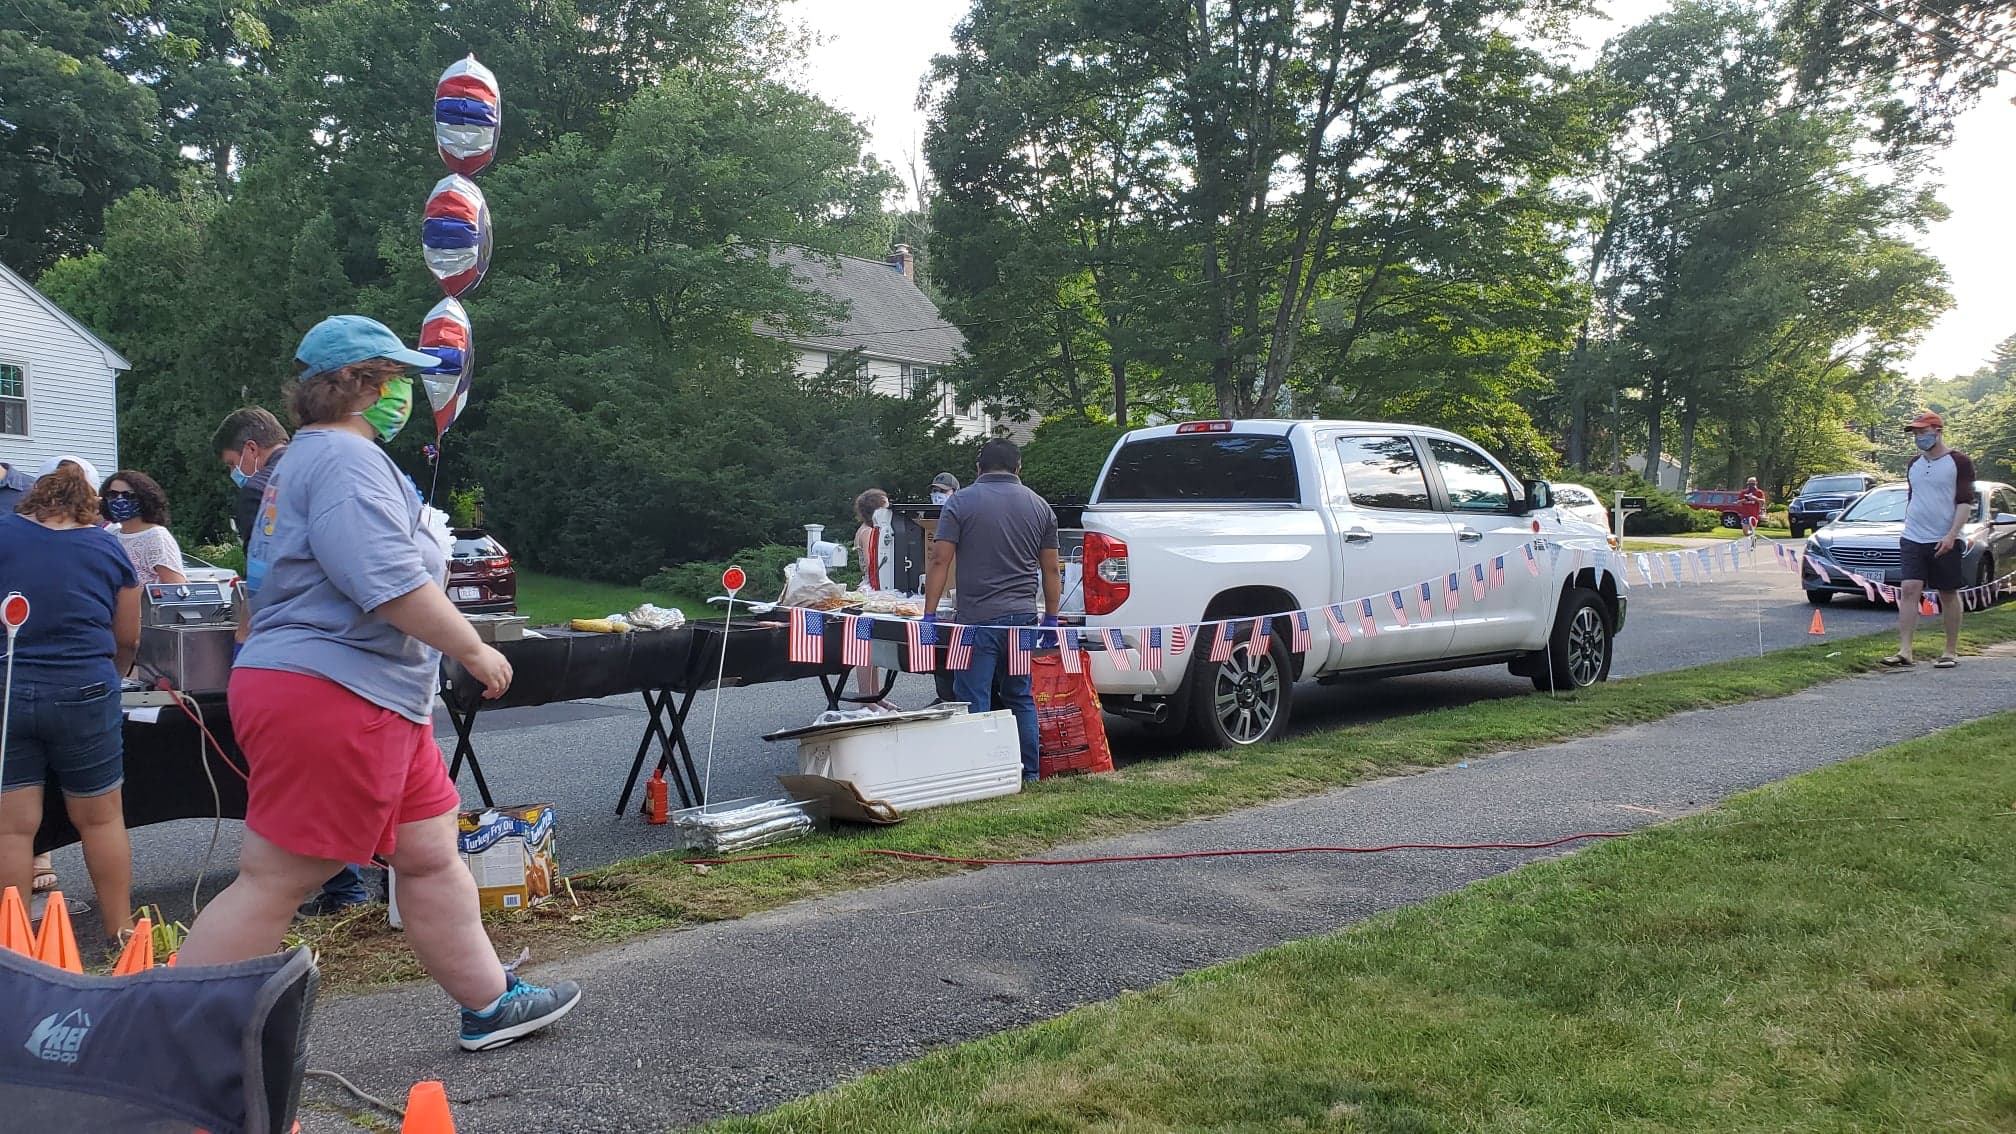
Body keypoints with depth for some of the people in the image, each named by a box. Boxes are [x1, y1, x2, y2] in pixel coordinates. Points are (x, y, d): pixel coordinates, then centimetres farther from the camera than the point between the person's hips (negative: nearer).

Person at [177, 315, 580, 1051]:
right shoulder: (345, 458, -15)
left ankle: (489, 1004, 22)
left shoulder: (312, 457, 21)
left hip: (376, 706, 11)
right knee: (271, 885, -5)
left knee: (431, 853, 14)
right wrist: (473, 650, -15)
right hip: (331, 699, -11)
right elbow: (390, 582, -25)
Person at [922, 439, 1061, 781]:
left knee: (974, 703, -1)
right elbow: (1051, 570, 11)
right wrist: (1051, 618, 18)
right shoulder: (1039, 506, 10)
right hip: (1023, 617, 4)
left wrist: (929, 615, -4)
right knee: (1022, 699, 14)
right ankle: (1029, 774, 18)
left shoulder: (961, 502, 0)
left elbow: (940, 561, -6)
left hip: (977, 617, -4)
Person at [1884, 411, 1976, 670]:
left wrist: (1951, 535, -18)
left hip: (1944, 542, -4)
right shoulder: (1914, 464, 14)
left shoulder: (1959, 462, -3)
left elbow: (1965, 502, -8)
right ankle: (1904, 652, -14)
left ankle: (1952, 651, 14)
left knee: (1948, 594, 4)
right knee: (1909, 590, -8)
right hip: (1913, 540, 4)